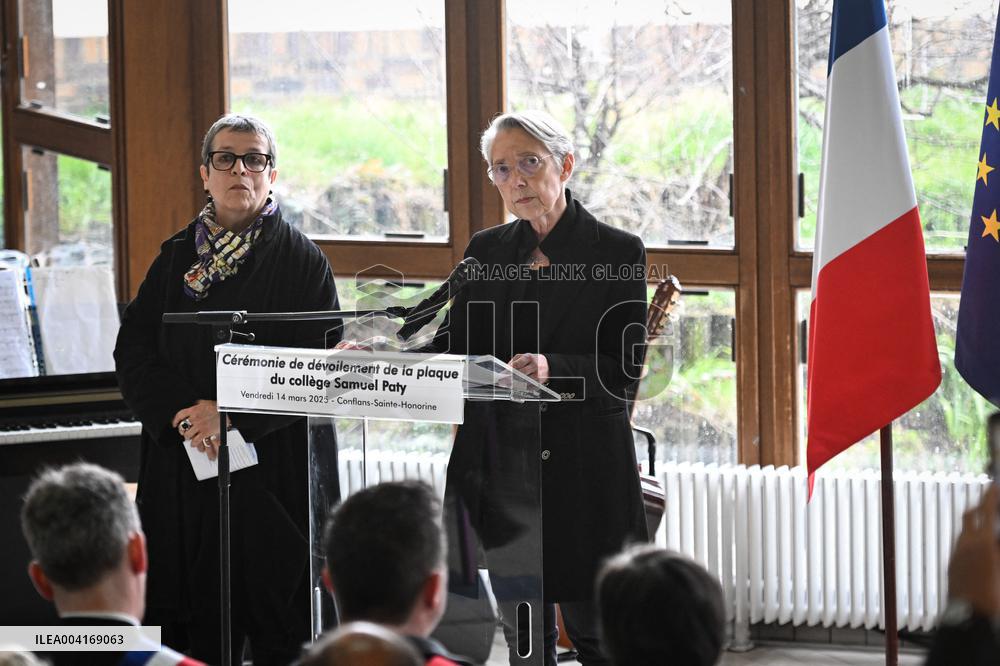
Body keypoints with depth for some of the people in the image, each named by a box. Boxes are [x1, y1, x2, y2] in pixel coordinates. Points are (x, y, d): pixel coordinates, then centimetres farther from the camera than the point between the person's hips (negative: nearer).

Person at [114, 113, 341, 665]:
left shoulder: (301, 260, 0)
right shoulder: (177, 258, 11)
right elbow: (133, 350, 5)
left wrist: (231, 412, -18)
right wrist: (180, 411, -13)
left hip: (271, 464, -3)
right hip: (184, 464, 3)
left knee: (277, 622, -3)